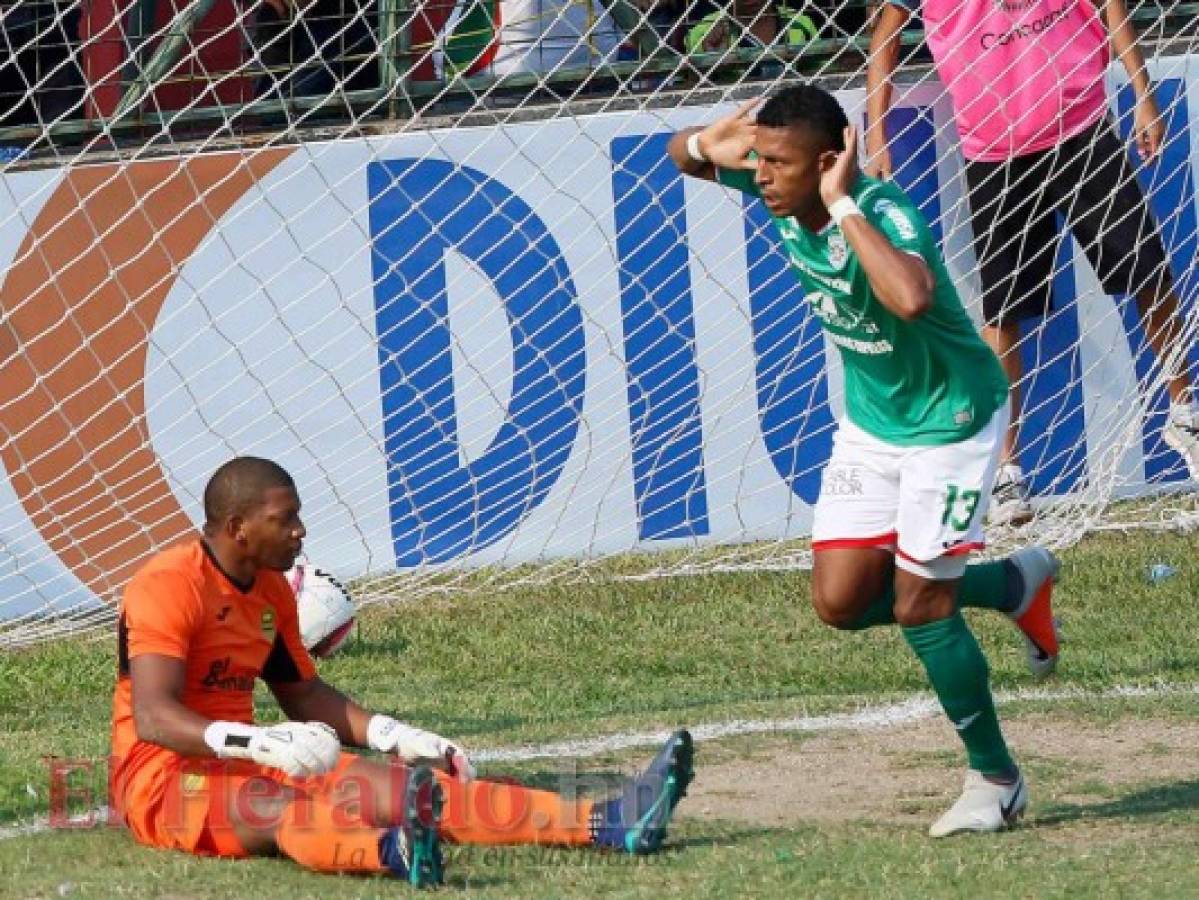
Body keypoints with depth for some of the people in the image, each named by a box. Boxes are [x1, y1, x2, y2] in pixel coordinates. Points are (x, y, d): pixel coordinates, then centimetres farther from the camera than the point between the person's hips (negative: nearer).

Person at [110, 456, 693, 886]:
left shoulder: (271, 593, 13)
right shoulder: (168, 586, -16)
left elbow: (303, 695, 25)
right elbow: (153, 717, -26)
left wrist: (397, 736, 12)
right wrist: (260, 743, -40)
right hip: (164, 777, -8)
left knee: (399, 786, -12)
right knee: (279, 810, -41)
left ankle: (608, 825, -28)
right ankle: (395, 852, -78)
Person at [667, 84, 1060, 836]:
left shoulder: (884, 212, -32)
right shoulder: (778, 191, -11)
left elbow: (911, 298, -54)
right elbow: (685, 155, 7)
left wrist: (843, 209, -45)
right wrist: (705, 146, -18)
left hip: (950, 418, -8)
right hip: (870, 419, 8)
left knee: (919, 607, -7)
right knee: (841, 600, 3)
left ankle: (996, 782, 12)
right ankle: (1016, 584, 26)